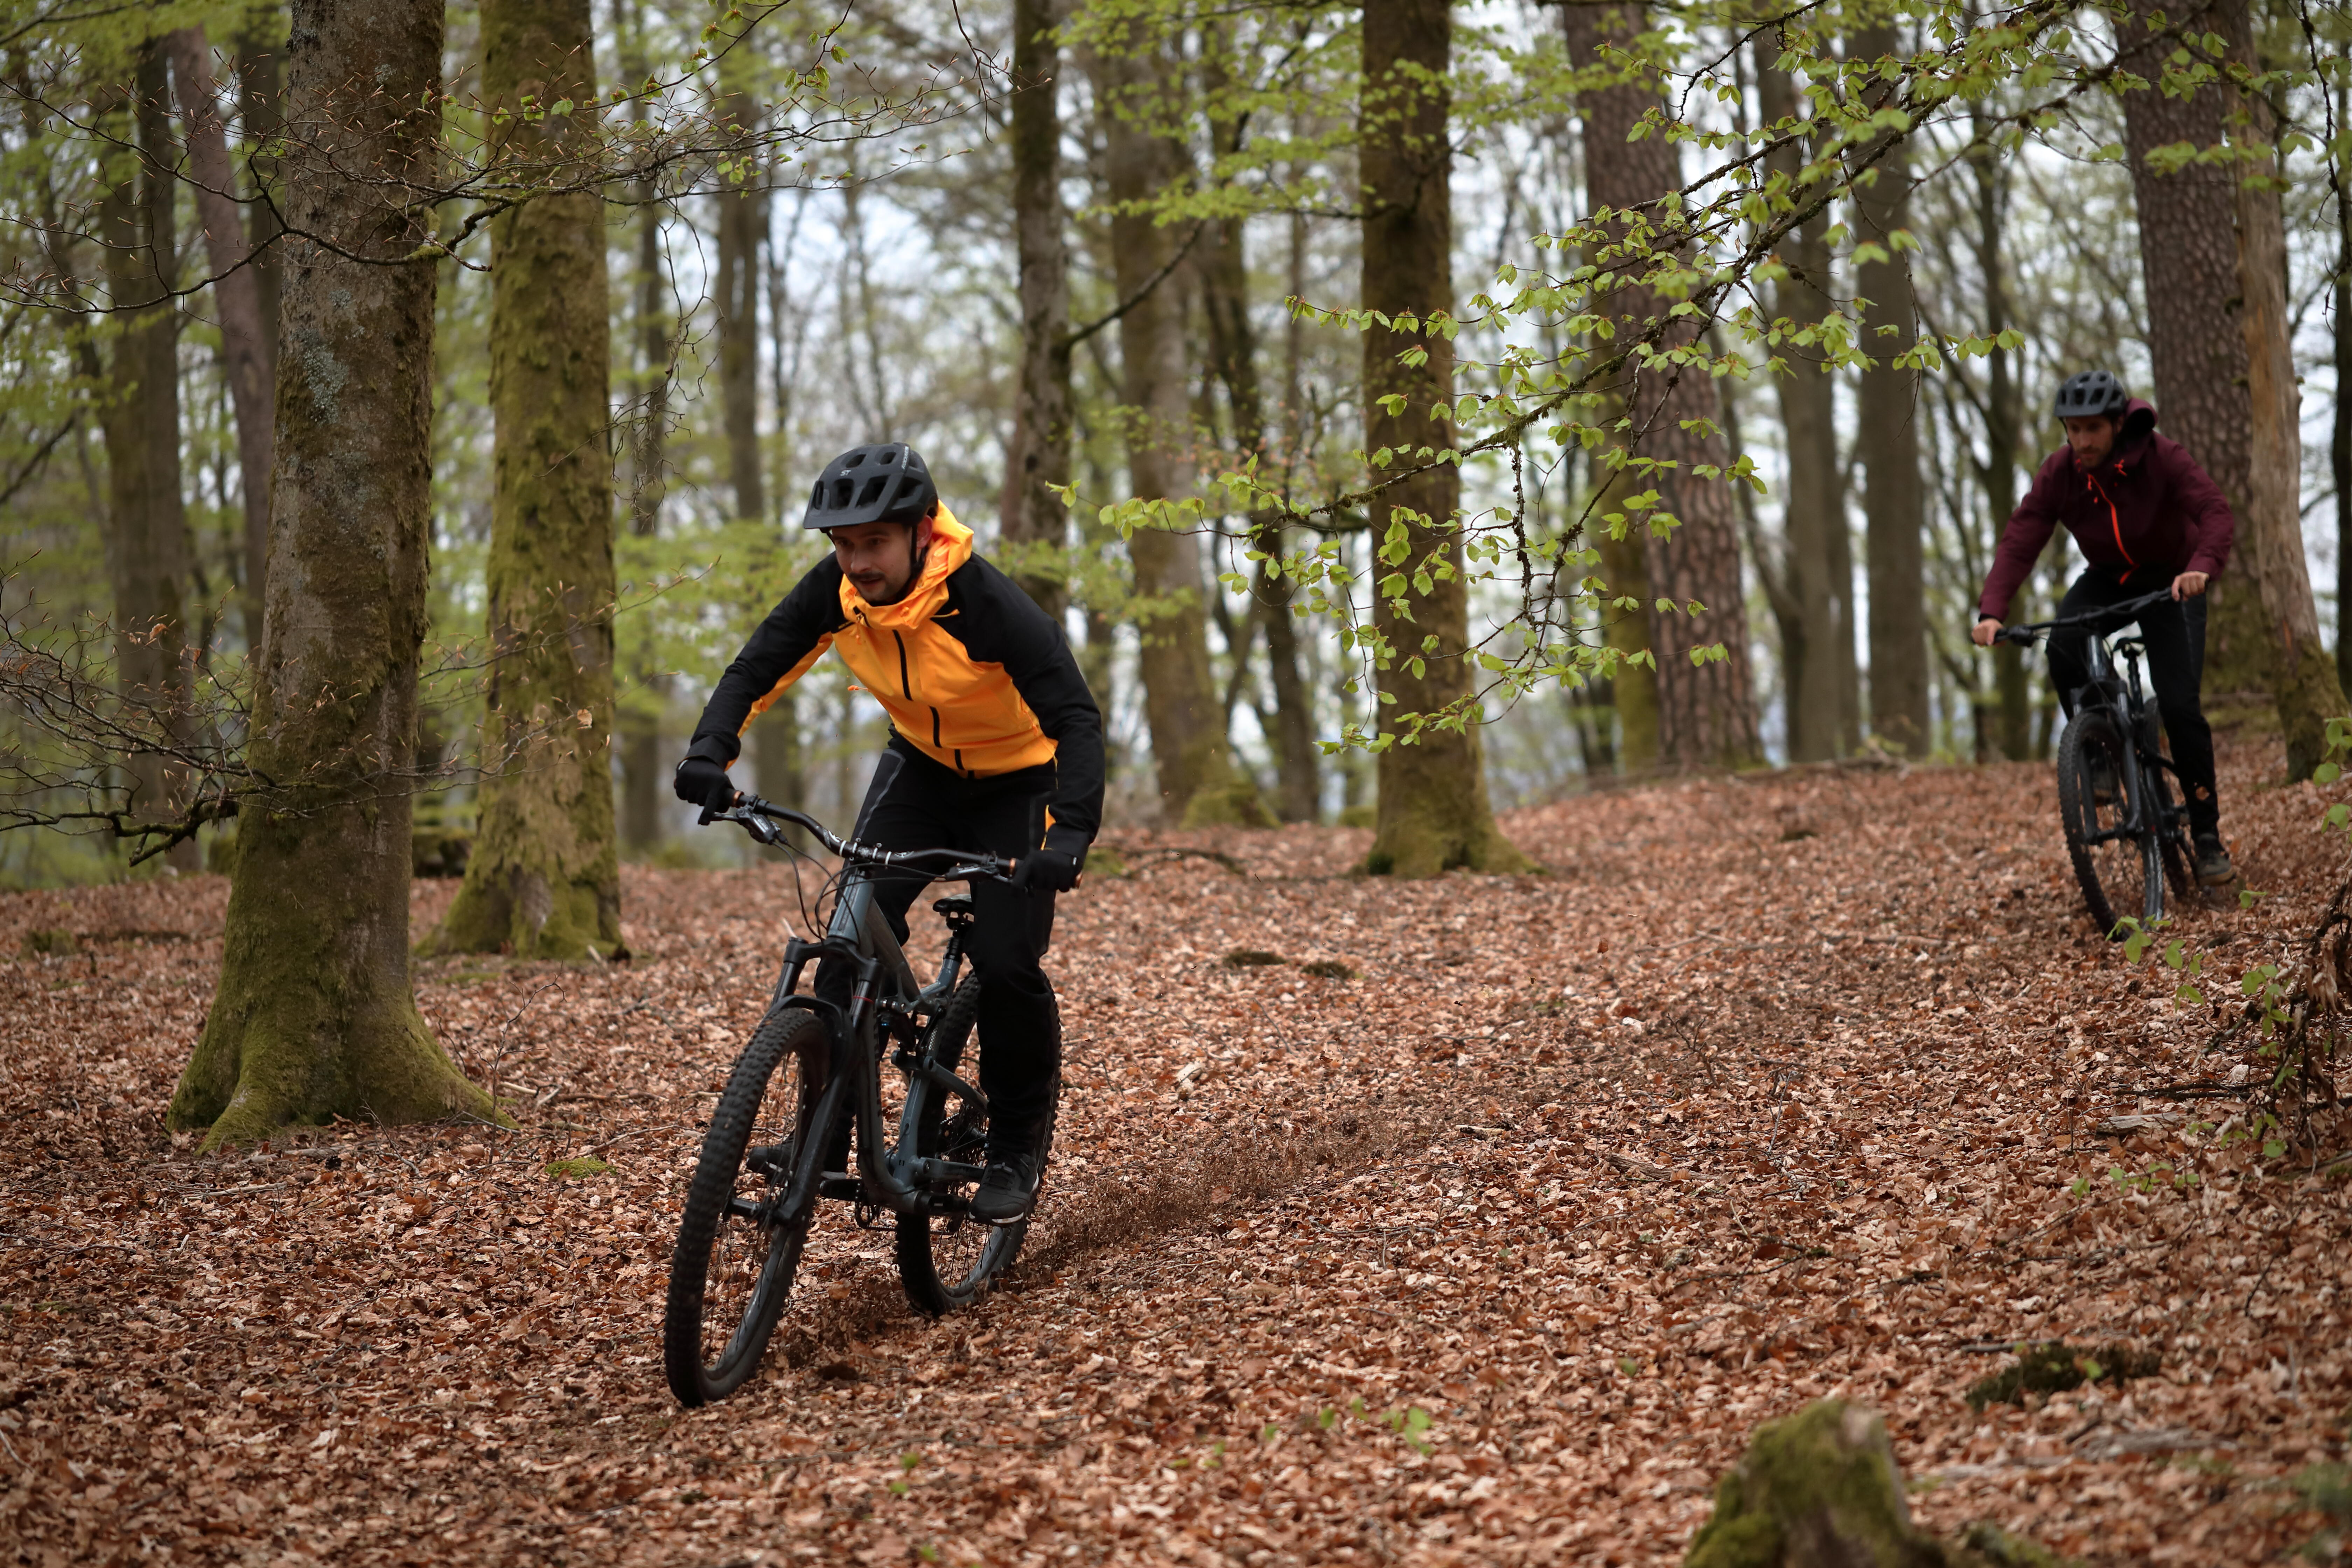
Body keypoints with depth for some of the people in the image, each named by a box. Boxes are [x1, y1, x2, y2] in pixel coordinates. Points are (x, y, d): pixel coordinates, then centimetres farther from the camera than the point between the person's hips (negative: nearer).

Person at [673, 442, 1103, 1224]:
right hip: (919, 768, 4)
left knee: (1006, 964, -15)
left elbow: (1075, 717, -35)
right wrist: (710, 750, -33)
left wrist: (1072, 834, -50)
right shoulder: (836, 590, -19)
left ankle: (1017, 1147, 7)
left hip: (1015, 784, -4)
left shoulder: (987, 605, -33)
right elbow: (756, 669, -13)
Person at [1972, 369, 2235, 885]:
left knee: (2179, 705, -15)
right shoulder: (2059, 472, -17)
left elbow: (2216, 513, -35)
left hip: (2171, 583, -3)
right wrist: (1991, 610, -38)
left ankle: (2207, 835, -2)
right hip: (2107, 578, 3)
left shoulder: (2162, 457, -24)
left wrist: (2202, 567, -56)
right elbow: (2020, 541, -23)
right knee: (2063, 643, -31)